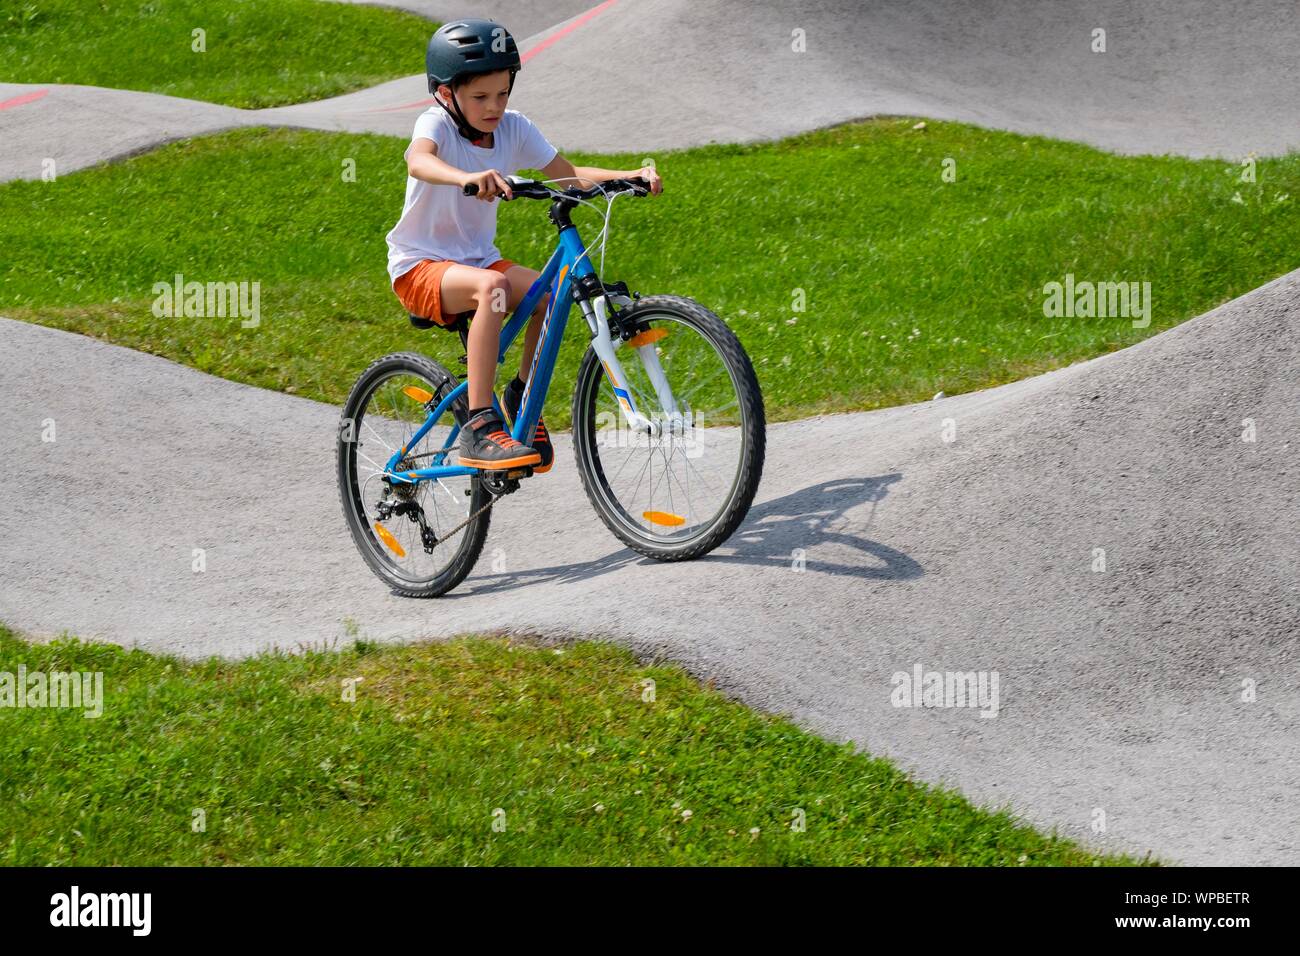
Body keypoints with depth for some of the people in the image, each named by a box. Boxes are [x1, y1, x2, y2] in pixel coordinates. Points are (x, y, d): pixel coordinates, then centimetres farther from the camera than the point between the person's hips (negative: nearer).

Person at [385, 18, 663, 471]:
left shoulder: (514, 128, 0)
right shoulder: (437, 122, -16)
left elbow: (568, 175, 2)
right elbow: (418, 161, -39)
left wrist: (631, 176, -14)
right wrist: (467, 178, -60)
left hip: (477, 259, 6)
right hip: (419, 267, -6)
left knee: (551, 292, -20)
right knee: (493, 286, -36)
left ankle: (523, 400, 3)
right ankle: (478, 427, -35)